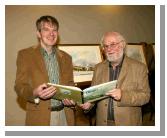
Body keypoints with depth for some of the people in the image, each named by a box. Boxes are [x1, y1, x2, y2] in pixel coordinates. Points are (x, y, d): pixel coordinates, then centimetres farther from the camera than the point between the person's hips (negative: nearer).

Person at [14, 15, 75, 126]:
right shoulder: (25, 54, -2)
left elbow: (70, 85, 12)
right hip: (40, 117, -3)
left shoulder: (66, 57, 8)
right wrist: (35, 93, -24)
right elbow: (20, 87, -4)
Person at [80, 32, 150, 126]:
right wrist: (88, 102, -13)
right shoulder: (99, 68, 4)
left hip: (127, 122, -2)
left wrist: (123, 95, -26)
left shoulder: (139, 67, -7)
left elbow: (145, 96, -11)